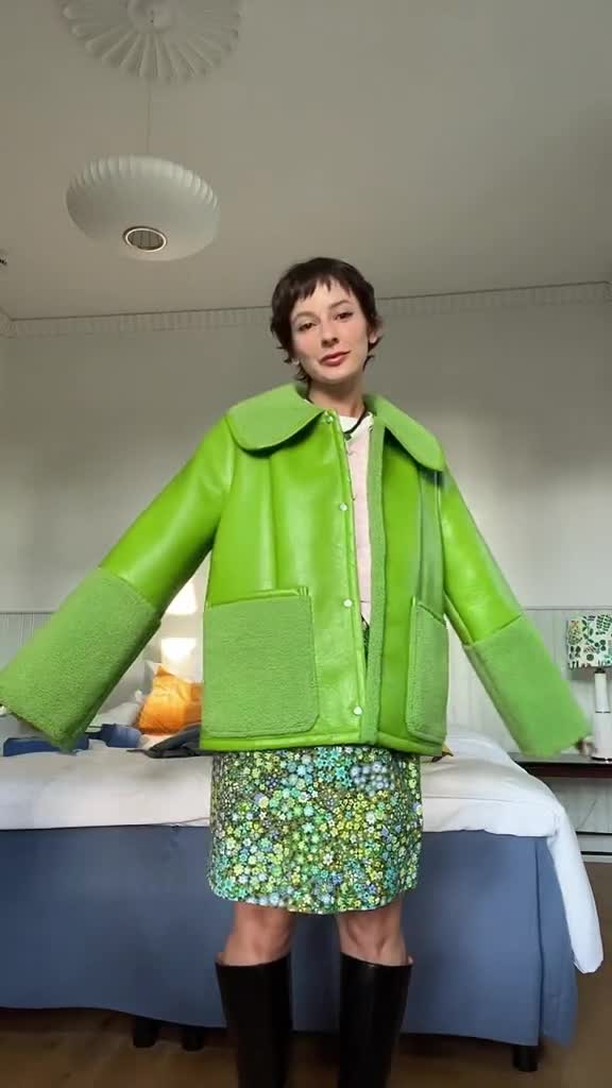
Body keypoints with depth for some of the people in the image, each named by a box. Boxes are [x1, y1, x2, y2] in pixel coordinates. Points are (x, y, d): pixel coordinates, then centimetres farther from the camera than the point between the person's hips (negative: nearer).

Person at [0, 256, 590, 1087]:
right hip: (270, 724, -2)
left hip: (382, 728, 3)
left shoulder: (418, 457, 13)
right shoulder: (246, 437, 5)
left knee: (376, 927, 10)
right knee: (262, 925, 5)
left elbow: (479, 595, 14)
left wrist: (553, 717, 14)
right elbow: (146, 564, 0)